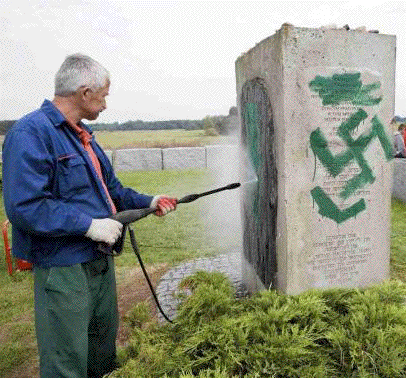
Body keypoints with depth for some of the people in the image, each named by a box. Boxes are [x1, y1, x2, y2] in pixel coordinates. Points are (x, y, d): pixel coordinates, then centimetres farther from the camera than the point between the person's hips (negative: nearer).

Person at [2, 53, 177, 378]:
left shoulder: (83, 135, 12)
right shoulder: (31, 133, -18)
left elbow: (111, 189, 20)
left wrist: (148, 202, 12)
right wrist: (89, 225, -24)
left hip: (101, 261, 9)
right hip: (63, 269, -9)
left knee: (104, 350, 25)